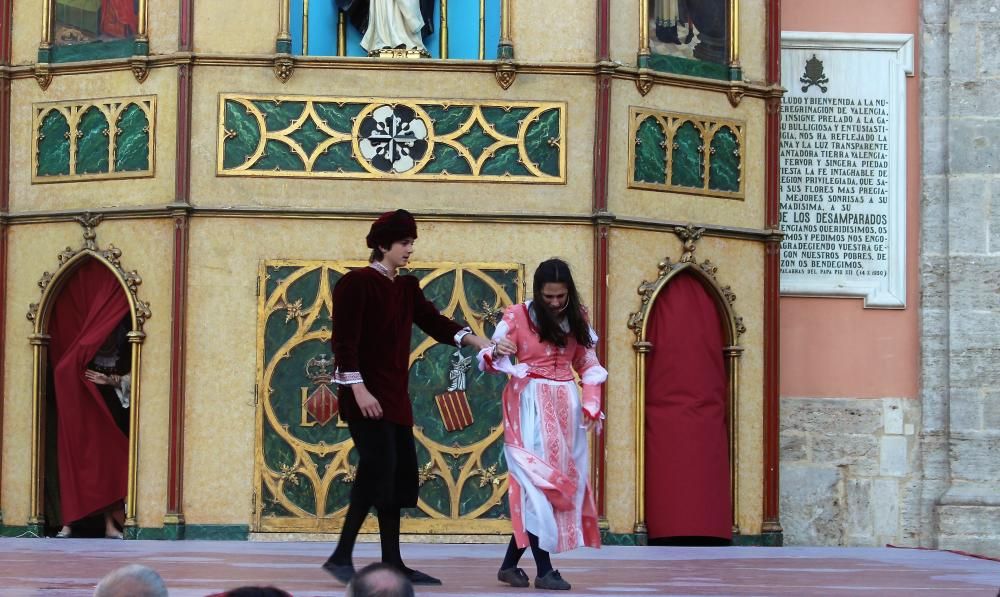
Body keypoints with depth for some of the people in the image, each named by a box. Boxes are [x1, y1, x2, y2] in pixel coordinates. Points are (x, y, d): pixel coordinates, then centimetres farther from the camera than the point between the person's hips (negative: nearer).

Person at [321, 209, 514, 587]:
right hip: (366, 394, -8)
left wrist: (480, 342, -6)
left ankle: (392, 563, 9)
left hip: (395, 395, 8)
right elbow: (344, 340, -13)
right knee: (378, 467, -16)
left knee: (401, 474, 5)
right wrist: (358, 389, -20)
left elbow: (435, 322, 7)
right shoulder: (356, 283, -8)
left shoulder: (407, 288, 14)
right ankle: (341, 556, -10)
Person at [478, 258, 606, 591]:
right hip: (532, 406, -5)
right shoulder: (518, 315, -5)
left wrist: (591, 404, 1)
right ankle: (544, 570, -10)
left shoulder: (576, 319, 9)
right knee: (537, 481, -10)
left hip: (567, 406, 5)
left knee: (563, 481, 3)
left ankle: (511, 563, 11)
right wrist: (492, 356, -34)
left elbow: (589, 366, 14)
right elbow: (489, 358, -10)